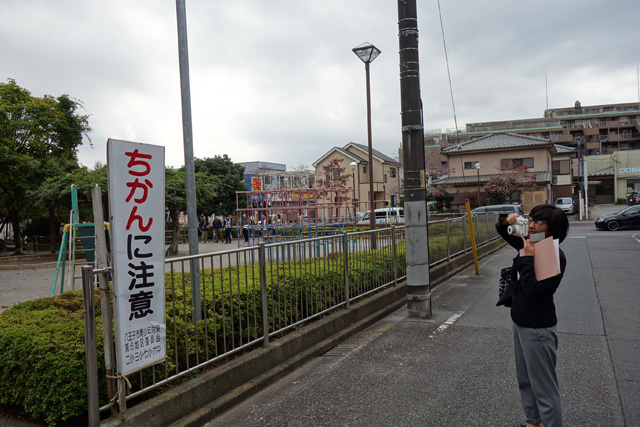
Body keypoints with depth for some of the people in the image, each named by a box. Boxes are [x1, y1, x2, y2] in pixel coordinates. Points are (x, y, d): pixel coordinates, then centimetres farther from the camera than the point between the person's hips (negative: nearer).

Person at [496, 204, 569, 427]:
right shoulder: (530, 245, 1)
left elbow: (534, 289, -29)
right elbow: (504, 233, 17)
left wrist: (526, 259, -25)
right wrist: (506, 222, -5)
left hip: (538, 328, -9)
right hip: (520, 322, 9)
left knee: (543, 387, 1)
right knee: (525, 380, 23)